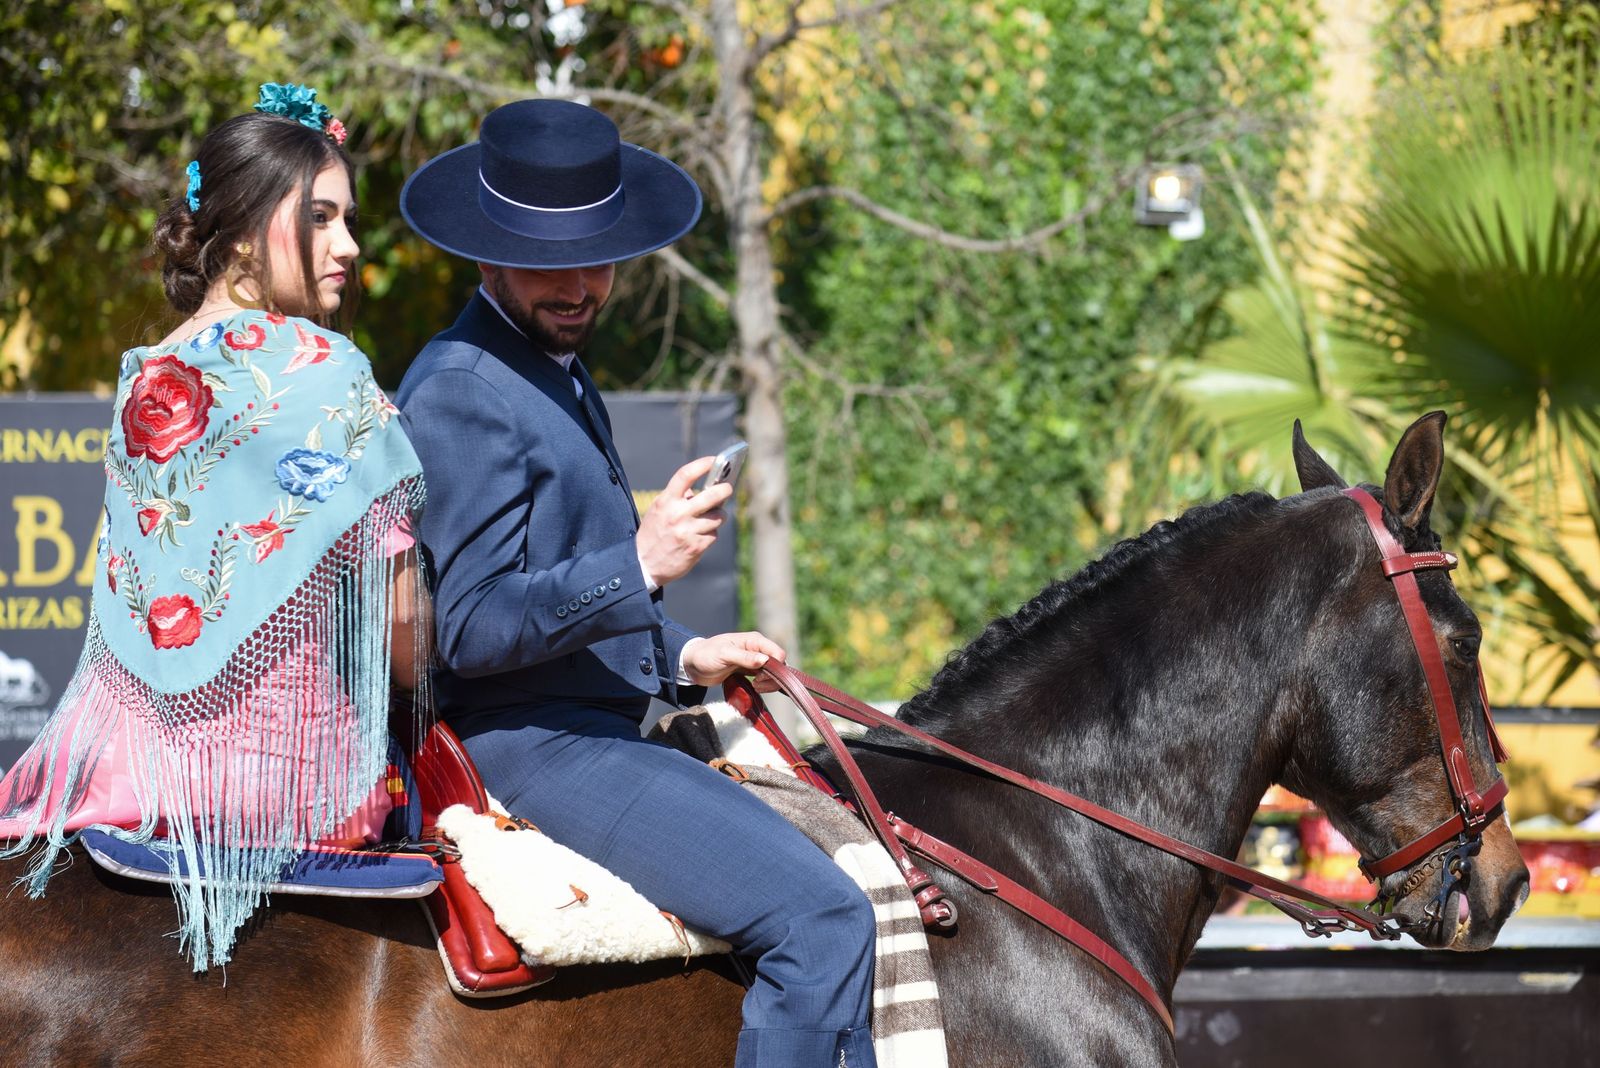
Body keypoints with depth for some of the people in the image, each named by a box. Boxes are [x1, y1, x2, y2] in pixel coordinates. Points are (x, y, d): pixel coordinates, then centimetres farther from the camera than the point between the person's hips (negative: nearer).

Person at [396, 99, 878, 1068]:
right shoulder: (461, 394, -15)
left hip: (590, 729, 11)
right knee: (820, 917, -21)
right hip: (531, 745, -11)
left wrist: (681, 661, 17)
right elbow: (467, 630, -22)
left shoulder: (555, 371, 18)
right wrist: (641, 563, -29)